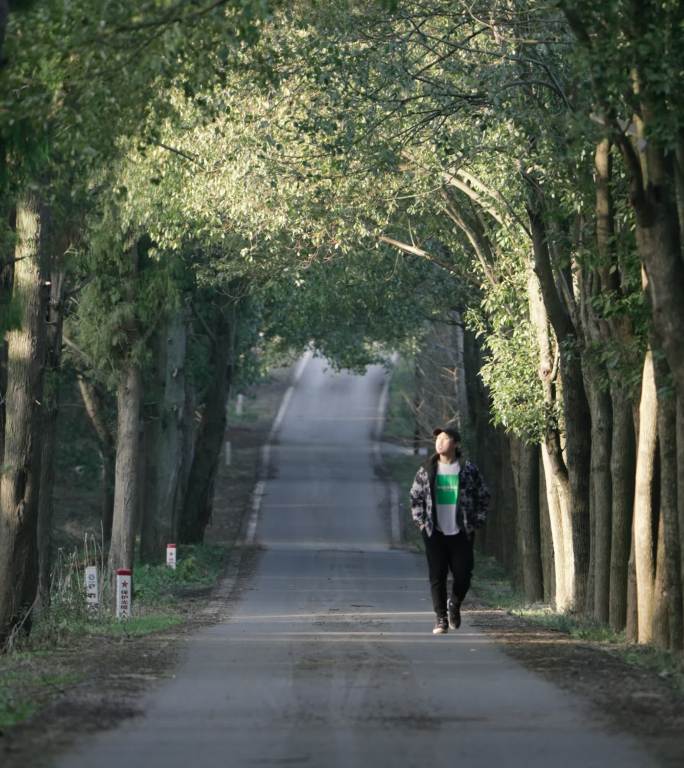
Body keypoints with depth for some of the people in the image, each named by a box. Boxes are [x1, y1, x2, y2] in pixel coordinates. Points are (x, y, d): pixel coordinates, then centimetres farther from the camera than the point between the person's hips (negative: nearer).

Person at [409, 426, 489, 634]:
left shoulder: (469, 470, -1)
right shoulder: (426, 471, 2)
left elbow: (483, 497, 7)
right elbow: (415, 497, 13)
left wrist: (476, 522, 2)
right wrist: (421, 521, 4)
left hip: (461, 533, -1)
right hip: (434, 533, 1)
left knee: (463, 576, -1)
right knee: (437, 576, -3)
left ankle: (454, 605, 29)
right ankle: (441, 618, 6)